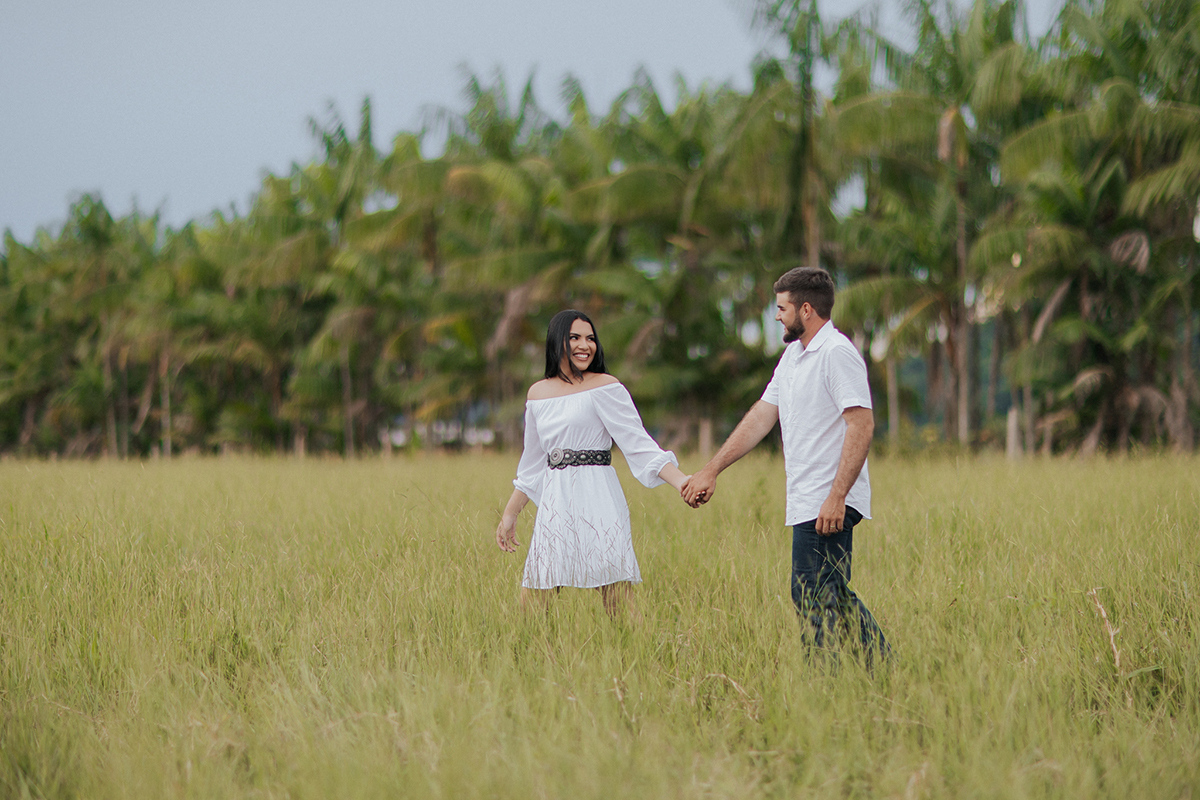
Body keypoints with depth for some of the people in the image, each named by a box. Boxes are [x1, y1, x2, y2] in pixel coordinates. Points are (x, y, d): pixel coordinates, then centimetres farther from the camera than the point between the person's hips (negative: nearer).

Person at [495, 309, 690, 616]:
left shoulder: (605, 387, -2)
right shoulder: (538, 394, 15)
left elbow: (638, 443, -8)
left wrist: (681, 481, -21)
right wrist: (510, 514, 27)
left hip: (599, 505, -5)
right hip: (554, 507, 5)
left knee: (619, 602, -11)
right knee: (531, 603, 2)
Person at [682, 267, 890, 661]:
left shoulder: (837, 353, -13)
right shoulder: (793, 355, 18)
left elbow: (862, 425, -20)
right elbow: (761, 416, 21)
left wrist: (836, 497, -25)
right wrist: (711, 471, 19)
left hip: (828, 505, -10)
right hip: (806, 503, 10)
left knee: (812, 597, -10)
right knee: (832, 597, 11)